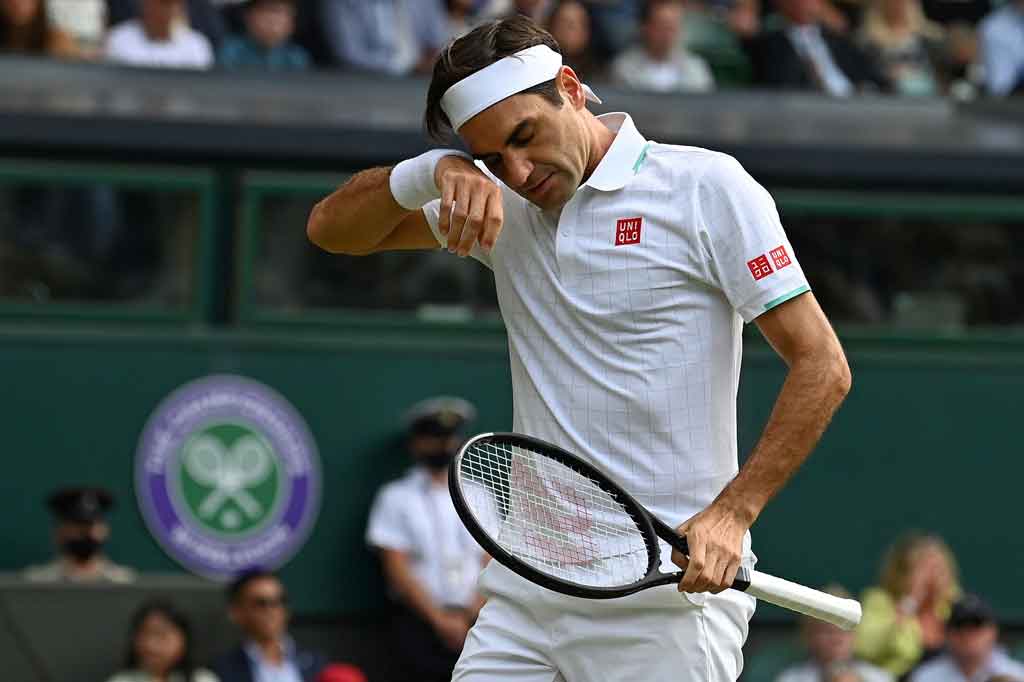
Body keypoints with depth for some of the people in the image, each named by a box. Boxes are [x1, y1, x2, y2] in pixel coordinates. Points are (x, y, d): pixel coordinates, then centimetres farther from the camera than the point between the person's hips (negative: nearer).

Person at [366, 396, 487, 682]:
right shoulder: (396, 498, 4)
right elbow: (398, 571, -3)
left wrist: (472, 614, -9)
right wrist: (440, 620, -10)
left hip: (473, 623, 3)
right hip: (420, 622, -3)